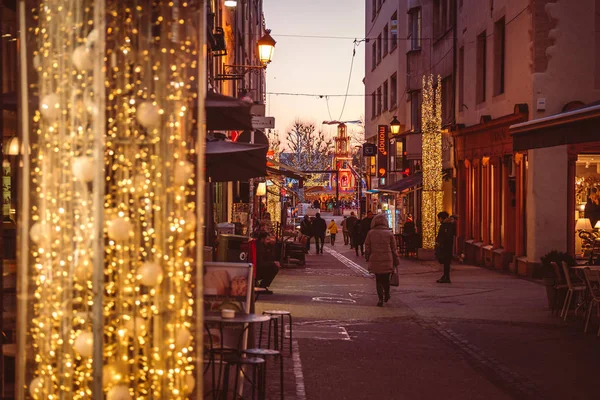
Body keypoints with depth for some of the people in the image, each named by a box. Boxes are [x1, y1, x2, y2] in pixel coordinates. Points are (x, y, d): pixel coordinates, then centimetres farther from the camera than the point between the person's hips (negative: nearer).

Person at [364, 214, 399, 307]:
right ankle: (386, 295, 34)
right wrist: (396, 262, 10)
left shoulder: (371, 233, -3)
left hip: (375, 260, 0)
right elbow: (393, 249, 1)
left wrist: (368, 259, 12)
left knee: (378, 279, 9)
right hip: (387, 260, 0)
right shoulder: (389, 233, -3)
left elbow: (367, 248, 0)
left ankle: (380, 298, 1)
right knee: (386, 279, 17)